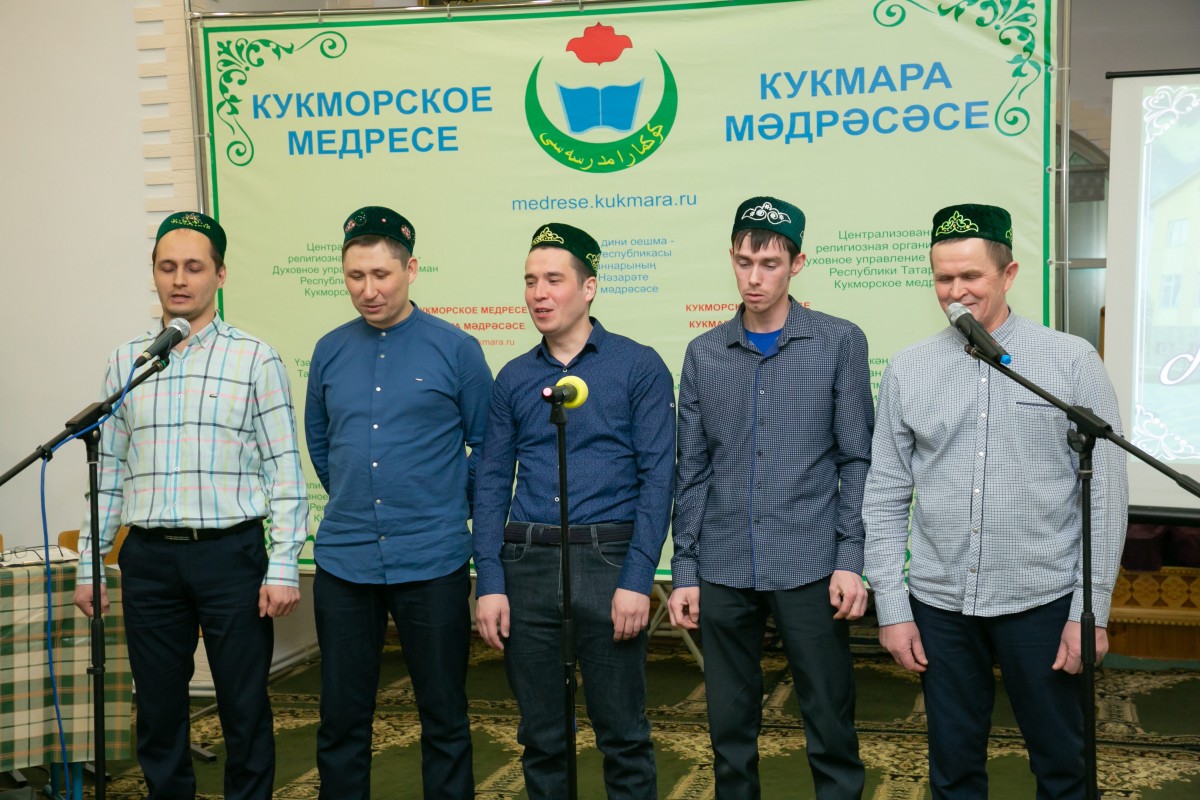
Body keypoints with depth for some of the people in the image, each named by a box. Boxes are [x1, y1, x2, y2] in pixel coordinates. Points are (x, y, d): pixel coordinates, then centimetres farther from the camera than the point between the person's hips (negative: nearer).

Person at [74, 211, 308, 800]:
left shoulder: (254, 359, -1)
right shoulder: (125, 362, 10)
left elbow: (284, 469, -4)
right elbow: (108, 469, 13)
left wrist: (283, 567, -10)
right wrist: (89, 564, 9)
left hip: (231, 553, -3)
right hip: (148, 557, 3)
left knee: (244, 708, 5)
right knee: (157, 708, 12)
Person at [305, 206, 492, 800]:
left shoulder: (456, 349, -4)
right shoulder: (330, 352, 6)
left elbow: (487, 446, 4)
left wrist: (452, 505, 6)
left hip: (433, 562, -3)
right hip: (344, 563, 3)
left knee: (445, 719, 8)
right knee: (341, 722, 10)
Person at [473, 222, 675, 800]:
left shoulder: (638, 367, -1)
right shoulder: (513, 378, 10)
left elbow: (657, 477, -5)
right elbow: (492, 482, 9)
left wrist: (636, 580, -12)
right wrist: (489, 583, 0)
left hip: (607, 559, -3)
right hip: (527, 563, 4)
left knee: (623, 735, 4)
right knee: (540, 734, 12)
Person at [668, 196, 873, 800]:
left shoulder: (840, 343, 0)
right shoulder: (704, 354, 7)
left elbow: (857, 461, -1)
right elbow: (692, 472, 8)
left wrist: (851, 559, -8)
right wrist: (684, 570, 5)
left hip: (810, 566, -2)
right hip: (723, 569, 3)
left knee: (830, 726, 5)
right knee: (729, 727, 11)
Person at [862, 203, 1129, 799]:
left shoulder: (1072, 361, -3)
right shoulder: (907, 371, 2)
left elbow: (1105, 493, -3)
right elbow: (885, 500, 4)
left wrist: (1090, 611, -6)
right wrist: (891, 609, 1)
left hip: (1042, 599, -1)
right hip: (939, 604, 2)